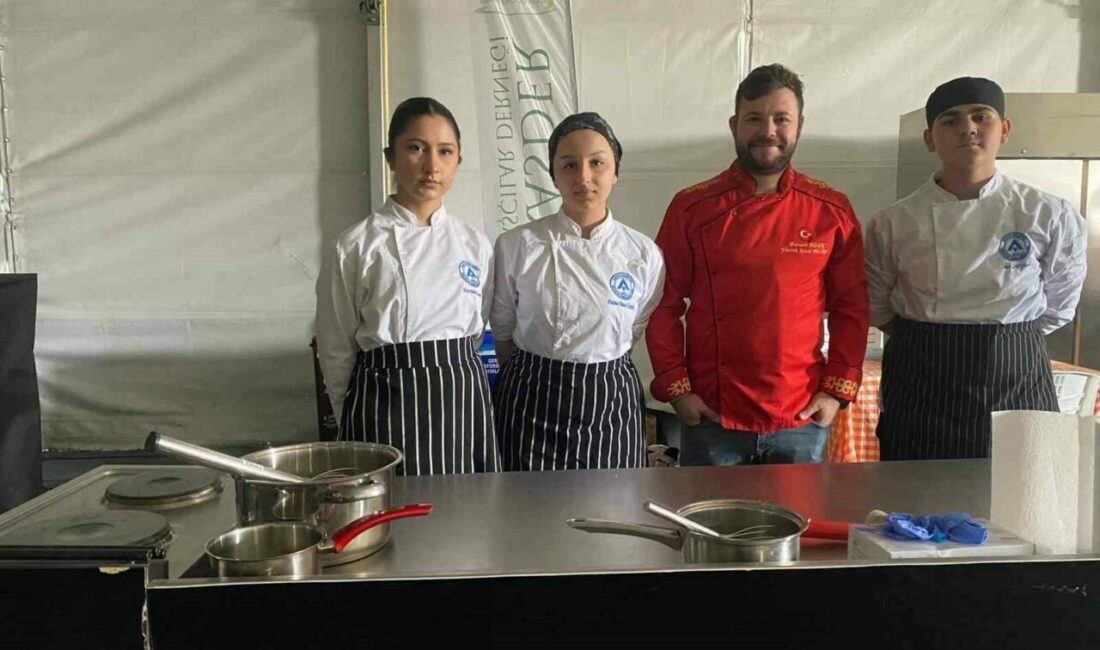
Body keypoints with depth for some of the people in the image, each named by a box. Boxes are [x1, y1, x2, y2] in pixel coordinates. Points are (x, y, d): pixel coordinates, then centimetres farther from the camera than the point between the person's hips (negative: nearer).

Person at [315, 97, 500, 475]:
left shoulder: (476, 246, 4)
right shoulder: (356, 247, -5)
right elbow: (336, 351, 1)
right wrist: (355, 418, 9)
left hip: (463, 402, 3)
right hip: (386, 404, -3)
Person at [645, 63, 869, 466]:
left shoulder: (831, 210, 1)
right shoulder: (692, 208, -3)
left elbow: (851, 307, 6)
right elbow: (665, 305, 0)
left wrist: (838, 390, -1)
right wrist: (676, 389, -6)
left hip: (803, 420, 1)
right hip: (711, 417, -1)